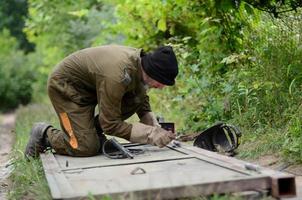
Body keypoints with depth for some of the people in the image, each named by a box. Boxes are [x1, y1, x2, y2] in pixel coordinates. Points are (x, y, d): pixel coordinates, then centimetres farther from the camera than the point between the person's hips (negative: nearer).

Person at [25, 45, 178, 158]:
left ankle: (90, 131, 4)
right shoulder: (117, 76, -37)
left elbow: (142, 102, 5)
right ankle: (45, 133, 7)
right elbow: (111, 125, -28)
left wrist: (155, 128, -10)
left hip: (90, 84, 8)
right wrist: (151, 135, -30)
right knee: (87, 148, -18)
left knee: (135, 101, -11)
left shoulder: (140, 60, -12)